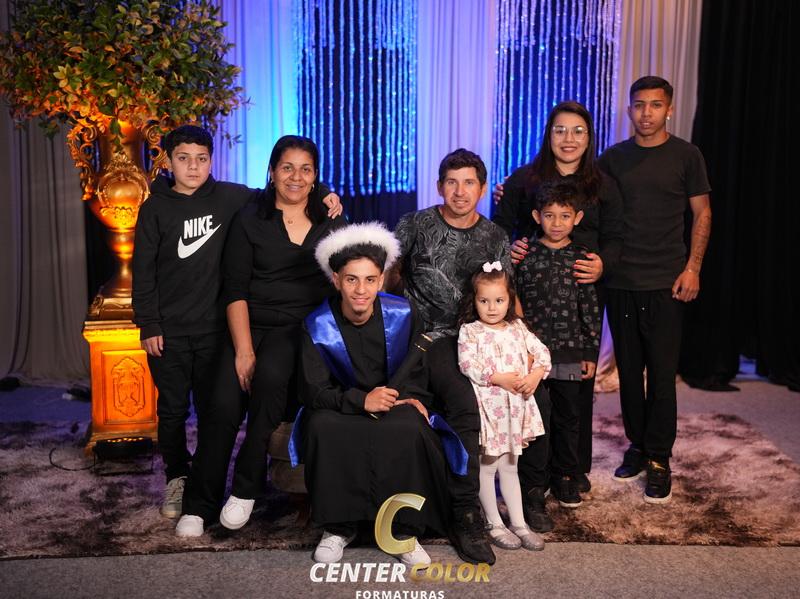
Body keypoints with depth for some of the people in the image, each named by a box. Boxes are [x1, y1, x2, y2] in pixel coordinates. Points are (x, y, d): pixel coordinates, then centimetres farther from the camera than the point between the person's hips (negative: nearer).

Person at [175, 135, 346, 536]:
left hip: (303, 327, 0)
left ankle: (245, 488, -17)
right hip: (252, 324, 0)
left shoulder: (331, 224, 12)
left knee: (269, 375, -32)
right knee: (223, 404, -22)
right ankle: (198, 505, -2)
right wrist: (243, 350, -11)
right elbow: (235, 290, -2)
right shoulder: (250, 220, 6)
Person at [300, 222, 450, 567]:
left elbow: (418, 365, 9)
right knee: (322, 429, -35)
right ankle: (338, 527, -14)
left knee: (410, 429, -34)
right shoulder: (318, 325, -11)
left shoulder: (401, 314, -6)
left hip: (395, 401, 1)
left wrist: (414, 397, -11)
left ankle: (405, 530, -14)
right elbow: (313, 391, -12)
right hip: (340, 406, 0)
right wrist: (361, 400, -29)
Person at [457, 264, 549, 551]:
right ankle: (494, 524, 19)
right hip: (487, 406, -5)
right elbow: (468, 365, -20)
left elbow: (541, 352, 6)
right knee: (487, 466, 7)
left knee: (510, 466, 16)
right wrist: (501, 379, -22)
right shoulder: (470, 331, -8)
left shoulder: (517, 328, 7)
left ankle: (518, 523, 24)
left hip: (516, 406, 5)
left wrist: (534, 376, -12)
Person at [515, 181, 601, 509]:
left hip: (570, 353, 1)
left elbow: (591, 308, 5)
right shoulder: (525, 256, -1)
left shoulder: (582, 258, 3)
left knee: (568, 417, 10)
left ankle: (565, 477, 24)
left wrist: (591, 352, 3)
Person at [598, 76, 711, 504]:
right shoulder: (613, 158, 8)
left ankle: (658, 459, 8)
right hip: (620, 281, 3)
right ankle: (637, 445, 23)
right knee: (629, 369, 9)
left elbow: (702, 213, 4)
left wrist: (692, 267, -5)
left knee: (661, 372, -2)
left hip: (665, 283, -2)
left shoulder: (685, 156, 3)